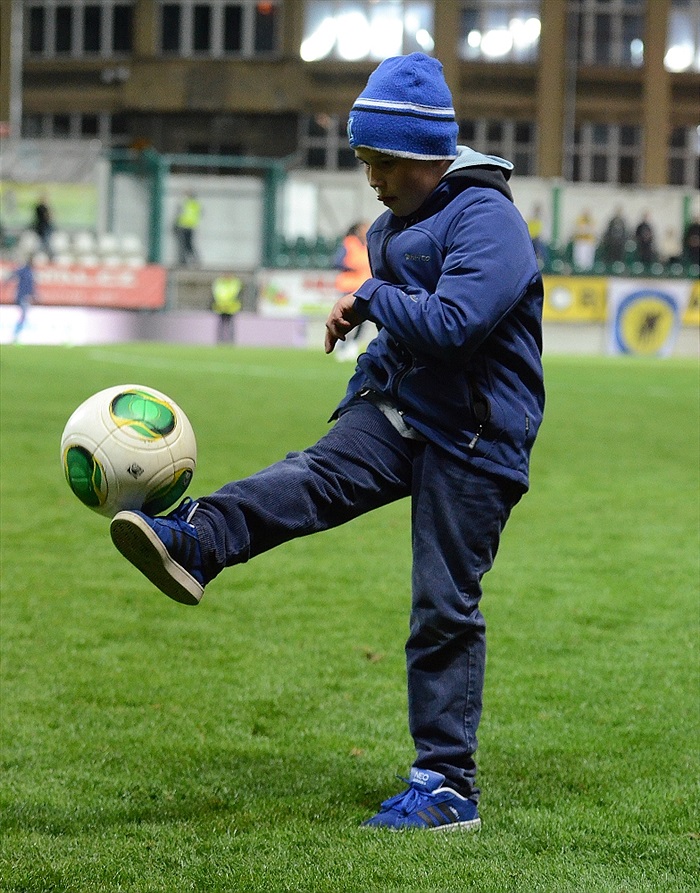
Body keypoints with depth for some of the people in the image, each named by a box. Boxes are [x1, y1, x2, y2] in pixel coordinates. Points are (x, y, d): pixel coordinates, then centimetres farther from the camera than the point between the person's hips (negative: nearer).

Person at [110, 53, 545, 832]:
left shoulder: (487, 220, -17)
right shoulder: (396, 225, 13)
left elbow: (450, 326, -29)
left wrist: (370, 300, -15)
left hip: (474, 439, -7)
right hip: (399, 412, 7)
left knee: (445, 609, -4)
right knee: (318, 474, -22)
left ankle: (447, 786, 3)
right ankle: (192, 543, -48)